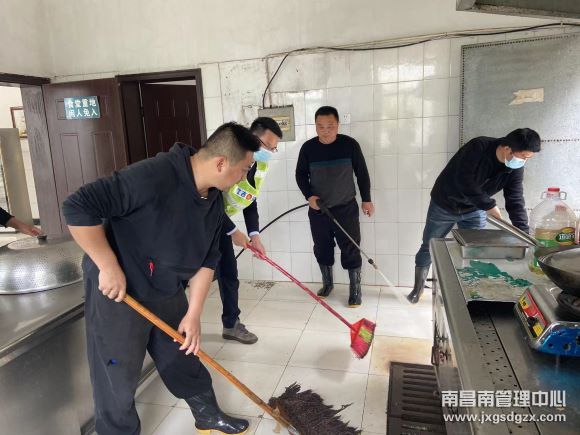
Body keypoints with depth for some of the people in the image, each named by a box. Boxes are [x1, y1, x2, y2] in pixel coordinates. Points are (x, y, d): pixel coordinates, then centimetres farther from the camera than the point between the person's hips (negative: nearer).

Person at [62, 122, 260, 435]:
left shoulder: (214, 199, -3)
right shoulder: (154, 176, -30)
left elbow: (207, 259, 3)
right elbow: (78, 208, -30)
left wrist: (193, 314, 1)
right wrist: (108, 267, -25)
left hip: (168, 294, 7)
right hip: (116, 294, -7)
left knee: (186, 359, 21)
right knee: (116, 383, 8)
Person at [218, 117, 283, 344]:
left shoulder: (261, 165, -2)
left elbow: (250, 201, 5)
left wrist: (254, 235, -7)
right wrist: (233, 231, -21)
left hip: (219, 220, 8)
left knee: (228, 273, 10)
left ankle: (231, 324, 23)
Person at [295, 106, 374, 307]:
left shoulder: (350, 144, -8)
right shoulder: (308, 147, -5)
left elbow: (362, 173, 2)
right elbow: (300, 174, 6)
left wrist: (366, 199, 5)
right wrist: (309, 195, -9)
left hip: (346, 208, -2)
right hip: (318, 210, 2)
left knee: (351, 250, 1)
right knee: (322, 249, 13)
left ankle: (355, 289, 16)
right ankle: (327, 283, 33)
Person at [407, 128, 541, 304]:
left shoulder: (515, 168, -13)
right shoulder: (478, 148, -30)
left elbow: (515, 201, -13)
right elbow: (464, 182, -34)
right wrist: (489, 205, -29)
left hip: (474, 210, 4)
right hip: (444, 205, -4)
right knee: (428, 247, 7)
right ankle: (418, 288, 24)